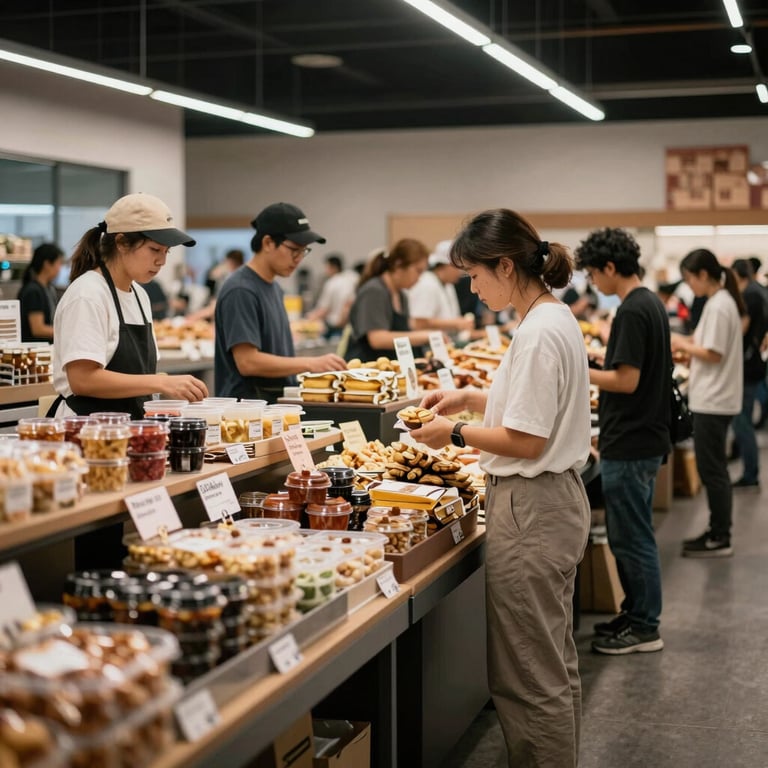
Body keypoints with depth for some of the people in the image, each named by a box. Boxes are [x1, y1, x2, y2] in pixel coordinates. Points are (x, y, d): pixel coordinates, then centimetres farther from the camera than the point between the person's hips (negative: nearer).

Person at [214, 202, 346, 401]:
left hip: (279, 402, 8)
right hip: (248, 405, -8)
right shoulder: (241, 291, -11)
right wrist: (310, 364, -17)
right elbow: (247, 362, -17)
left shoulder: (274, 288, 17)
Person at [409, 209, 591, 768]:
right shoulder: (557, 318, 10)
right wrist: (472, 398, 12)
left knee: (529, 674, 1)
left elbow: (527, 441, -22)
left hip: (532, 509, -11)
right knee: (555, 663, 21)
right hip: (558, 498, 11)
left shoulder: (539, 333, -21)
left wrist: (456, 433, -10)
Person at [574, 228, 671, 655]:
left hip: (629, 445, -10)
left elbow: (627, 380, -22)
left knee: (632, 539, 0)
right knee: (632, 536, 18)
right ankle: (637, 614, 27)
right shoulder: (653, 304, 11)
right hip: (647, 439, 10)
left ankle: (645, 628, 9)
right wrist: (593, 371, 16)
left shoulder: (632, 312, -19)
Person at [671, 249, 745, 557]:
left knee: (712, 470, -3)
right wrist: (687, 342, 7)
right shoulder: (723, 301, 13)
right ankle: (718, 532, 22)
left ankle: (720, 540, 4)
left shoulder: (718, 306, -18)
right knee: (714, 469, 14)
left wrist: (683, 345, -8)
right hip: (715, 398, 10)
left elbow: (713, 354, -20)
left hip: (712, 401, -10)